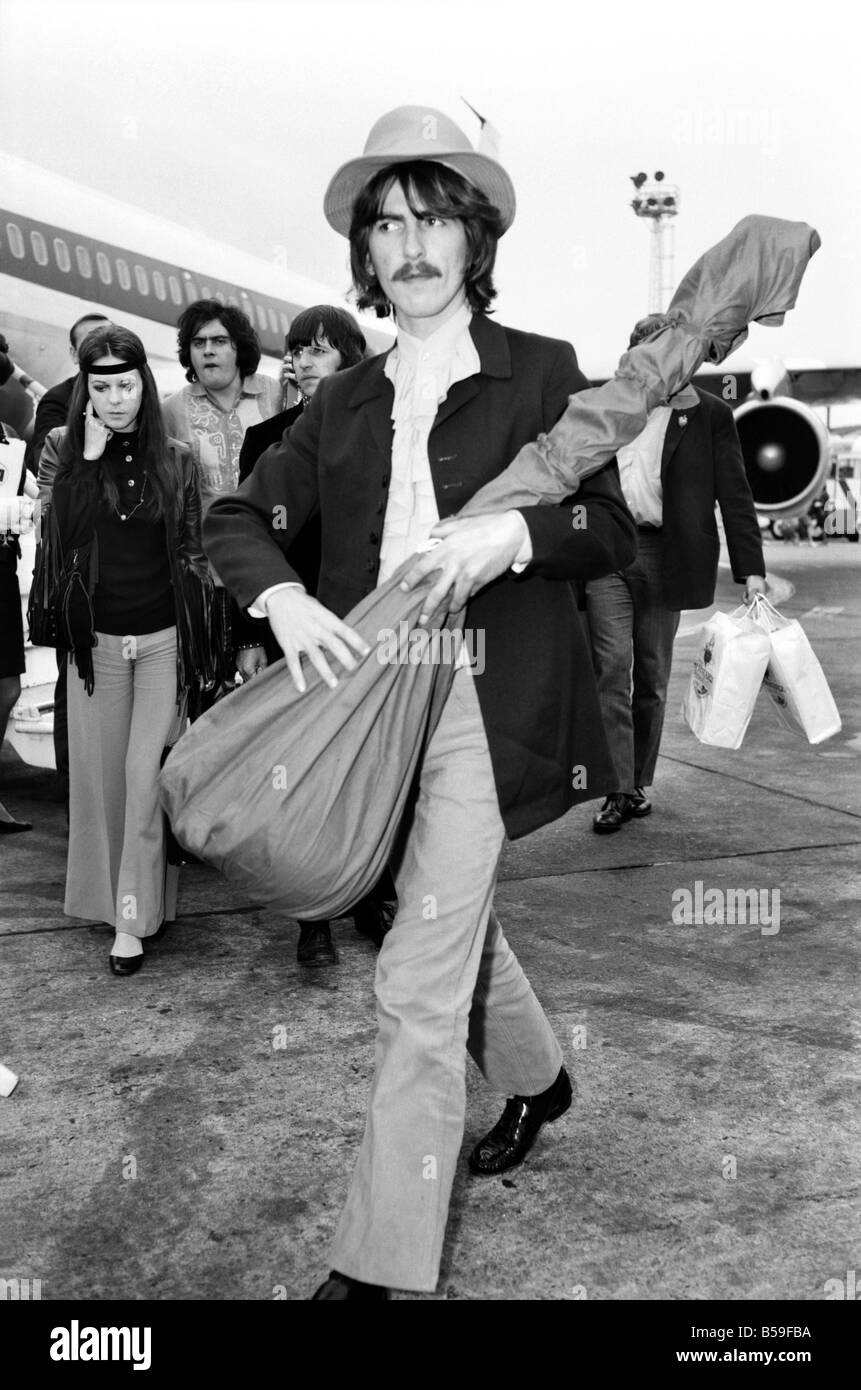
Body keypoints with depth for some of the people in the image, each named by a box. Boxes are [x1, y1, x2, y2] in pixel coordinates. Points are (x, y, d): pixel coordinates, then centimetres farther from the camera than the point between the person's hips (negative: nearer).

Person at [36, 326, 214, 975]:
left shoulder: (175, 458, 3)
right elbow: (58, 535, -10)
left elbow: (192, 551, 6)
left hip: (164, 636, -1)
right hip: (95, 638, 1)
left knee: (147, 774, -3)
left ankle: (136, 916, 1)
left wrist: (202, 639, 4)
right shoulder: (63, 448, 2)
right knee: (103, 773, 8)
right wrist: (88, 456, -15)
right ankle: (111, 896, 21)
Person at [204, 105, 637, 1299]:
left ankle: (383, 1261, 6)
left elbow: (614, 532, -1)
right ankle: (536, 1077, 51)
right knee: (456, 920, 23)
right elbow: (239, 518, 6)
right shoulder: (345, 402, 11)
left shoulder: (543, 372, 0)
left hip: (485, 705, -5)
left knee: (417, 985, -7)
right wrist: (283, 597, -16)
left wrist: (514, 533, -22)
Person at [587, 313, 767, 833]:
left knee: (652, 677, 7)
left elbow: (735, 495, 1)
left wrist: (751, 569, -7)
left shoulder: (711, 415, 4)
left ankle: (640, 783, 20)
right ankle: (619, 789, -5)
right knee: (611, 666, -9)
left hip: (663, 555, -1)